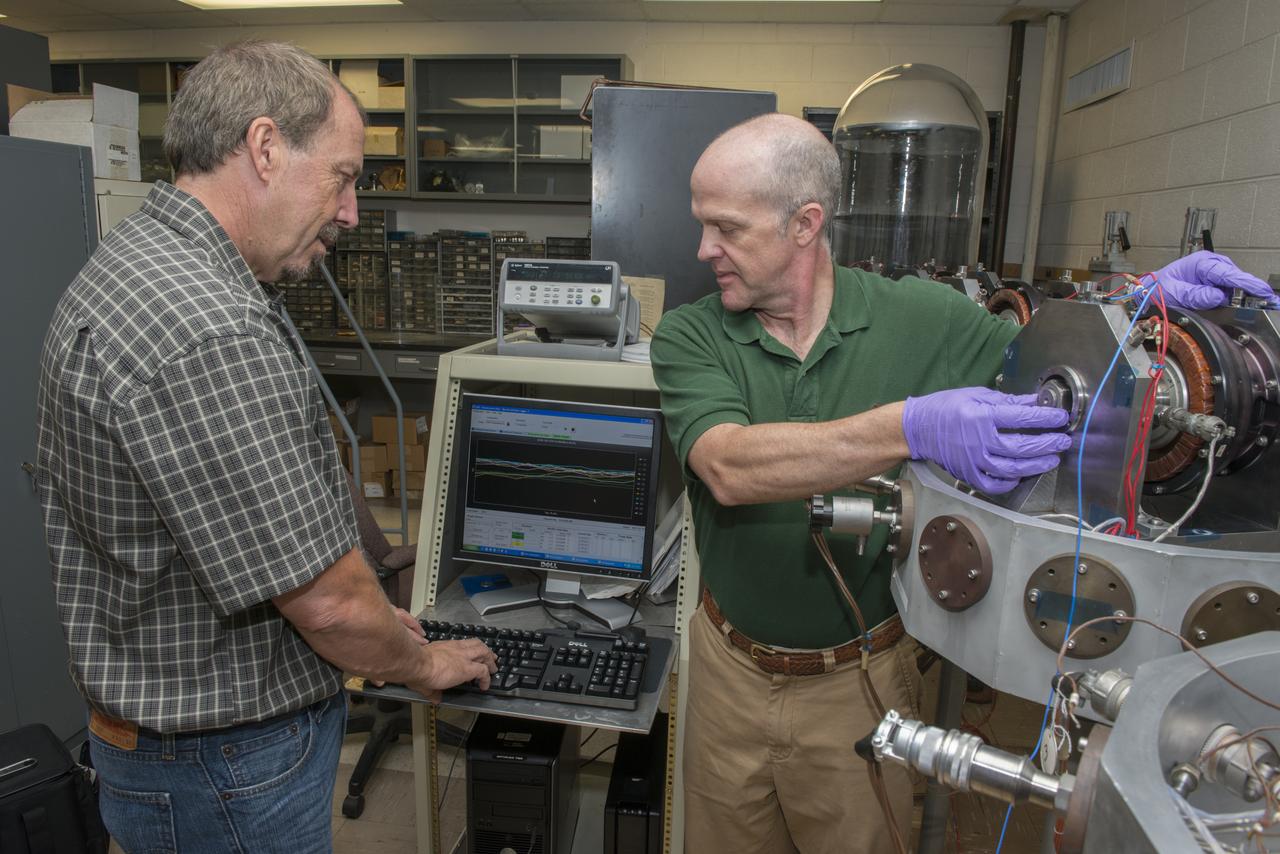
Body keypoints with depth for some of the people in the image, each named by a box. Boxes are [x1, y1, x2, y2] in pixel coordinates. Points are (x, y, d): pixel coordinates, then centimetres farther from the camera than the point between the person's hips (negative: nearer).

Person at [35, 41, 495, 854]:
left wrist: (364, 622, 11)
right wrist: (423, 661, -6)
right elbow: (328, 599, -26)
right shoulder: (209, 337, -31)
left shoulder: (132, 264, 4)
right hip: (230, 770, -9)